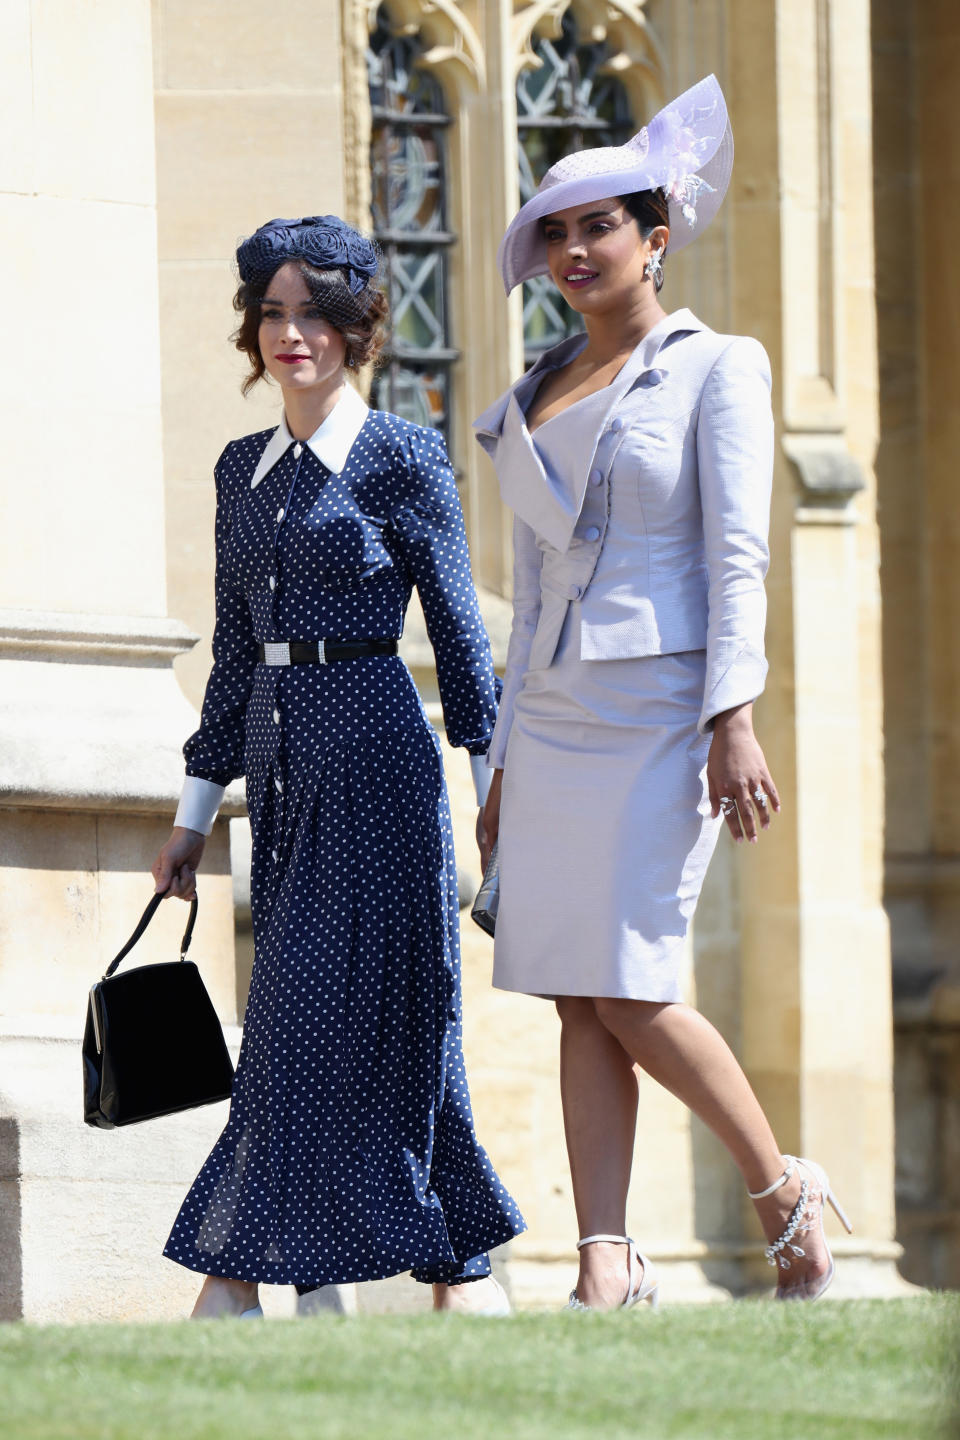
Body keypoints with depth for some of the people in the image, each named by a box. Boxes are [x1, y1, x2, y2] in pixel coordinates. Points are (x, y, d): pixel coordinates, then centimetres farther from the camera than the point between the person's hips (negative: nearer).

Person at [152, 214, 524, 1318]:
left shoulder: (402, 461, -3)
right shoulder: (244, 470, 15)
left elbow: (457, 630, -3)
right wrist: (195, 812, 18)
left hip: (373, 744, -7)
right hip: (282, 757, 7)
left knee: (318, 1010, -9)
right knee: (330, 1018, 4)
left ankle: (240, 1269, -11)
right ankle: (467, 1273, 7)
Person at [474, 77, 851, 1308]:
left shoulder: (714, 368, 0)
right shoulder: (533, 404, 17)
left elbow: (737, 555, -8)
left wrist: (735, 719, -17)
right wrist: (505, 766, 16)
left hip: (662, 711, -6)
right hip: (554, 719, 6)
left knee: (629, 991, -13)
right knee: (579, 1000, -2)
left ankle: (785, 1192, 5)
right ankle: (606, 1265, -4)